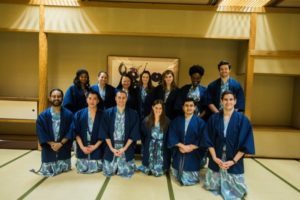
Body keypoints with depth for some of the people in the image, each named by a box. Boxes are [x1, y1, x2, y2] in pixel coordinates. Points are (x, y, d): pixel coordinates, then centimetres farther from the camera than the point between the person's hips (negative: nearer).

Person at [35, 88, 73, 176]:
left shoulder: (68, 114, -2)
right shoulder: (43, 115, -2)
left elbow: (70, 131, -5)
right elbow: (41, 133, -4)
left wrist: (61, 143, -15)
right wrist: (52, 144, -14)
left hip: (64, 149, 0)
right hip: (48, 149, 0)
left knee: (65, 169, 5)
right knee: (47, 171, 3)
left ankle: (62, 164, 32)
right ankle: (49, 166, 30)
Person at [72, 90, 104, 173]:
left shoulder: (102, 115, -1)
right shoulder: (79, 114, 1)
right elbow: (76, 132, -1)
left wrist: (95, 146, -11)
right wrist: (82, 147, -11)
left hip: (97, 148, -1)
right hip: (82, 148, 1)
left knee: (95, 169, -3)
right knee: (81, 169, 2)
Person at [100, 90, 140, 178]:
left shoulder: (133, 114, -1)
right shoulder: (108, 113, 1)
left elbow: (134, 133, -3)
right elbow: (105, 133, 0)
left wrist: (124, 148, -11)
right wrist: (112, 148, -9)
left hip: (127, 148, -1)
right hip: (111, 148, 1)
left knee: (127, 173, -3)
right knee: (108, 172, 2)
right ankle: (116, 168, 35)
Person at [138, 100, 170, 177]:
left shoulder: (167, 121, -6)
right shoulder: (146, 120, -1)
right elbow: (142, 135, 7)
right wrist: (146, 145, 3)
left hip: (162, 150, -1)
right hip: (149, 149, 1)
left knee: (158, 172, -1)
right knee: (148, 171, 5)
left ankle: (158, 170, 33)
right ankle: (148, 168, 39)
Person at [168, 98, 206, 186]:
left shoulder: (200, 122, -5)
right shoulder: (176, 121, 2)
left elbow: (202, 139, -7)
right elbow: (172, 137, -2)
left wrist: (190, 147, -16)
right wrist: (182, 146, -14)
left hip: (193, 155, -2)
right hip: (178, 153, 2)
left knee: (189, 180, 2)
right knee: (178, 176, 14)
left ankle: (190, 176, 30)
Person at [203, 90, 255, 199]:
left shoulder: (242, 119, -9)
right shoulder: (214, 118, -4)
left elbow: (245, 144, -9)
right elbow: (209, 140, -1)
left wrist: (233, 161, -14)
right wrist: (214, 157, -11)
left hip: (234, 160, -1)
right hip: (216, 159, 2)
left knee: (236, 191, 7)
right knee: (210, 186, 13)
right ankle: (219, 183, 41)